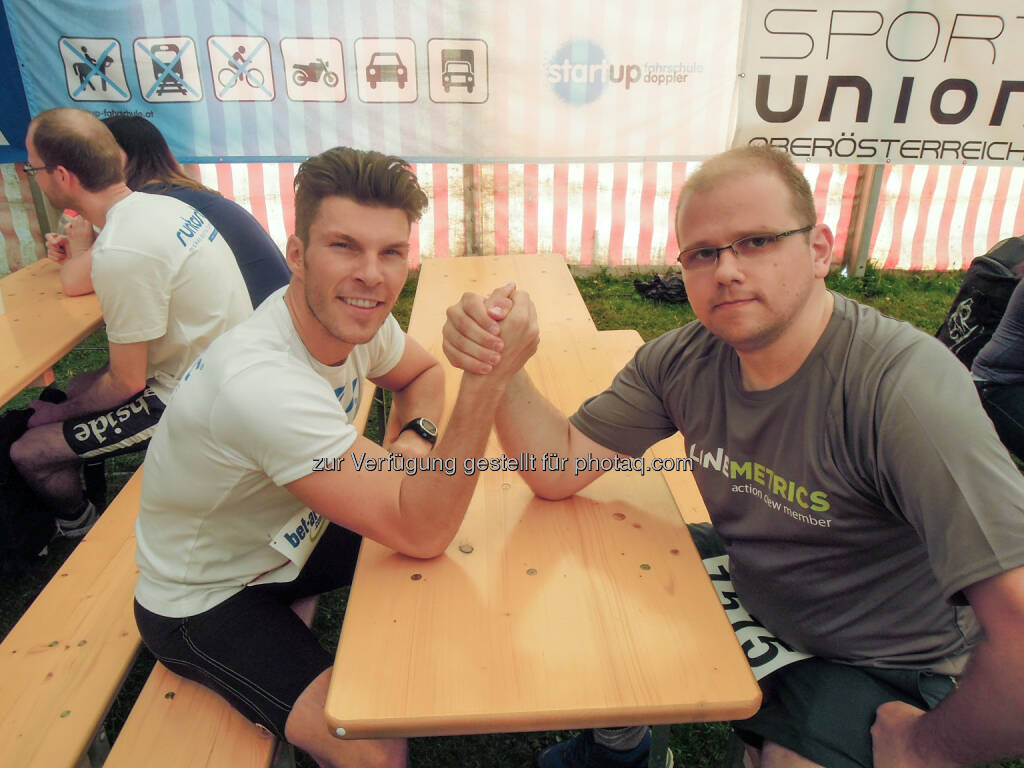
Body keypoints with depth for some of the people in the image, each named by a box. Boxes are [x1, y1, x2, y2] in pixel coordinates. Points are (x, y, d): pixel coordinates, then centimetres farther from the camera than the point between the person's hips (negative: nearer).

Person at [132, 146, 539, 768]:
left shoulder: (352, 315, -15)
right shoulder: (261, 383, -39)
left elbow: (423, 374, 7)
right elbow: (421, 534, -39)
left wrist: (417, 435, -16)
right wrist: (487, 378, -47)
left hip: (287, 537, 7)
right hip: (206, 601, -7)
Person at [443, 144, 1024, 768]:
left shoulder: (904, 388, -33)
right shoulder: (685, 360, -14)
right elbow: (558, 470, -12)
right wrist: (500, 364, -29)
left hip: (881, 672, -4)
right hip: (743, 586, 5)